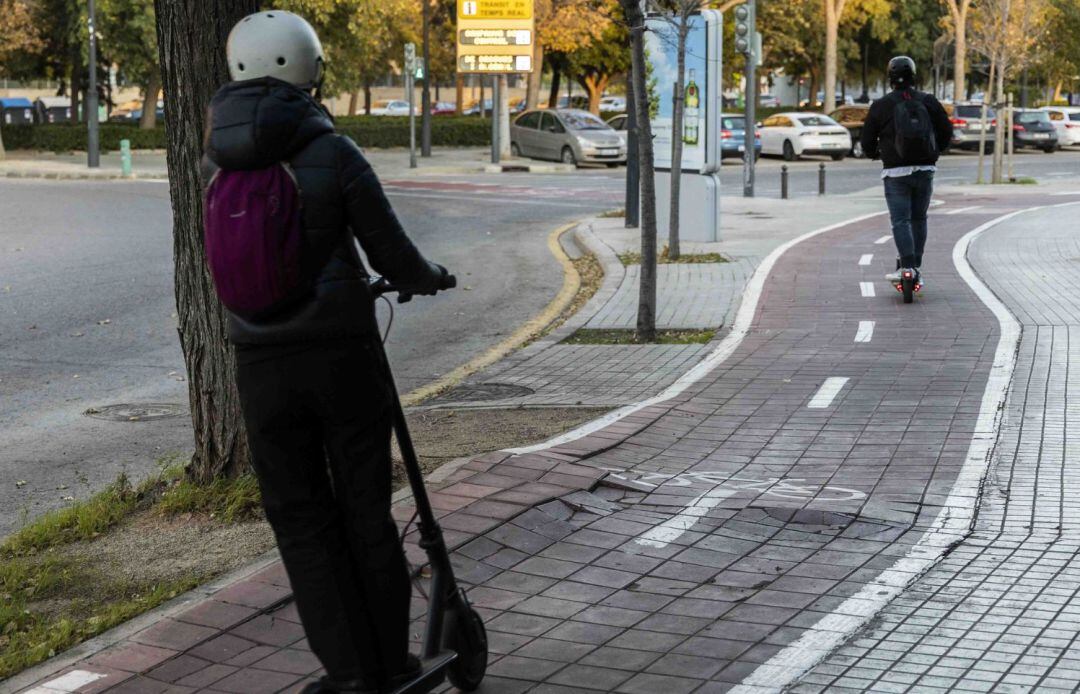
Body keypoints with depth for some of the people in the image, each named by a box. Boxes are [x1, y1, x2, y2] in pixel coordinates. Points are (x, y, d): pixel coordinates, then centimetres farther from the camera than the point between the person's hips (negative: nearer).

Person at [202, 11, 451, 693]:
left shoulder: (217, 160, 2)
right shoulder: (334, 153, -11)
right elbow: (393, 254, -6)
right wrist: (433, 276, 18)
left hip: (263, 364, 2)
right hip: (343, 354, -2)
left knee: (301, 519, 11)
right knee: (365, 509, 12)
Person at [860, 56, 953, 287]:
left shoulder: (881, 105, -2)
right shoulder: (929, 101, 4)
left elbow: (867, 140, 1)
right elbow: (946, 131, 7)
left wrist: (875, 153, 24)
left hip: (896, 172, -3)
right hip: (925, 170, 3)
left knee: (900, 221, -4)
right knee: (918, 219, 14)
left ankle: (908, 267, -18)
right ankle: (916, 268, 16)